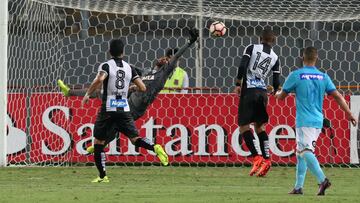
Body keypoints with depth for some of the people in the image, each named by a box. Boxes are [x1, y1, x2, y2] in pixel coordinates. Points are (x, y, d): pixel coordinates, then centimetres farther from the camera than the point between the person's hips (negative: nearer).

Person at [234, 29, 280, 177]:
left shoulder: (252, 48, 2)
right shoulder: (275, 57, 10)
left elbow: (242, 66, -11)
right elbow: (276, 82, 10)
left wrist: (238, 84, -4)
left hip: (249, 91, -4)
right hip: (262, 92, 4)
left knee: (243, 124, 1)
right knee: (260, 126, 16)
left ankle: (256, 157, -13)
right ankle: (266, 159, 5)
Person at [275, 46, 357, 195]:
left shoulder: (296, 75, -5)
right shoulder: (323, 77, 7)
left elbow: (281, 96, 6)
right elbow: (337, 96, 3)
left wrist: (277, 93, 30)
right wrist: (349, 114, 7)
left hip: (304, 121, -6)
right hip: (318, 121, 6)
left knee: (306, 152, -14)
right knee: (301, 152, 15)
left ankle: (322, 180, -33)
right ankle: (298, 187, 14)